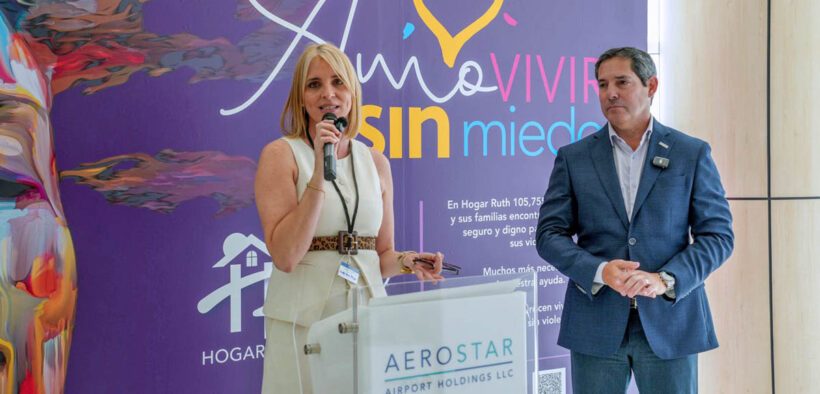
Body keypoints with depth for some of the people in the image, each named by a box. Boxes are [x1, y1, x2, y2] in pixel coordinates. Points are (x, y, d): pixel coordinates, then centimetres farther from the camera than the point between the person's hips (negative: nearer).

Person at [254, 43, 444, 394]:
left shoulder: (375, 162, 8)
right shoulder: (281, 155, -5)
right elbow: (285, 256, -16)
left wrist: (406, 262, -7)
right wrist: (320, 171, -18)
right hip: (305, 318, -4)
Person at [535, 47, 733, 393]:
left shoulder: (693, 154, 4)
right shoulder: (573, 157, 5)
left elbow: (718, 235, 1)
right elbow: (549, 234, 2)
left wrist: (665, 279, -15)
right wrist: (599, 271, -15)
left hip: (669, 322, 0)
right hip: (595, 327, 1)